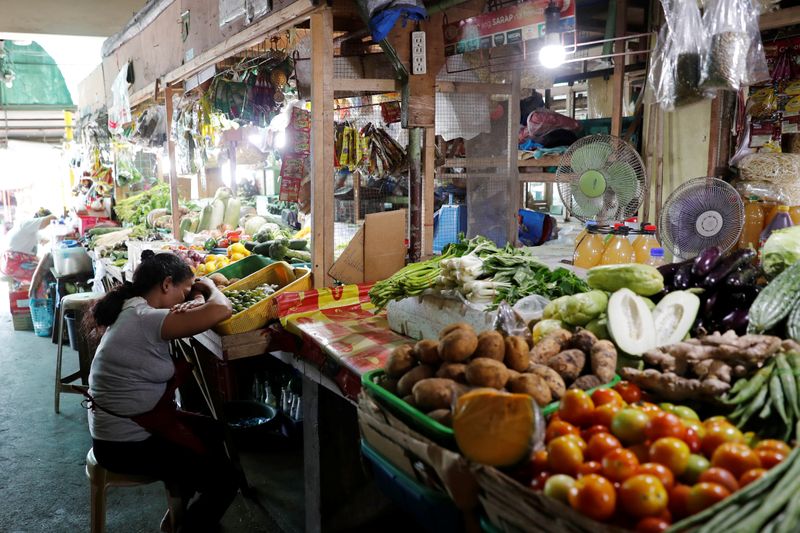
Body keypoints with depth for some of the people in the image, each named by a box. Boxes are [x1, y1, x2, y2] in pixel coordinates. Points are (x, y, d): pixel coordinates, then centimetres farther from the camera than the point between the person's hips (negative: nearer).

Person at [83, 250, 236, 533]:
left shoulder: (132, 312, 4)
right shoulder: (145, 320, -27)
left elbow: (196, 309, 10)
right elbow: (221, 310, -36)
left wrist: (197, 297, -13)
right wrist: (210, 287, -13)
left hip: (129, 423, 10)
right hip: (126, 445, -10)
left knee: (213, 432, 27)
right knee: (225, 479, -3)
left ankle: (179, 508, 37)